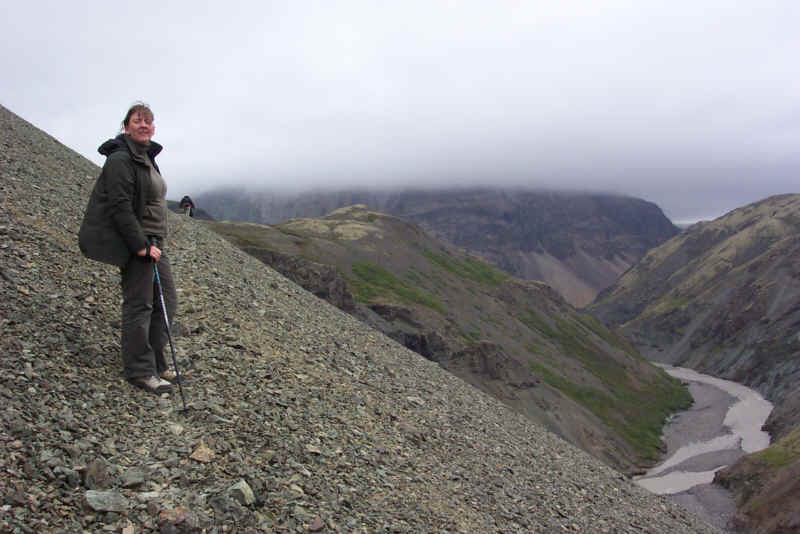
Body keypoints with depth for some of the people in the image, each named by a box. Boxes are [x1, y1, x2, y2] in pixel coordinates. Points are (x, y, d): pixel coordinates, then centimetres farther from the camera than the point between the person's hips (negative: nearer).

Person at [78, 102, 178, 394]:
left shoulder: (147, 158, 17)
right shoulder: (121, 159, -13)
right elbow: (120, 207, -21)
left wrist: (154, 243, 19)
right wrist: (141, 246, -22)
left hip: (152, 242, 10)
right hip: (133, 242, -10)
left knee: (167, 301, 11)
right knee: (139, 305, -5)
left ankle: (155, 362, 22)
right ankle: (140, 371, 4)